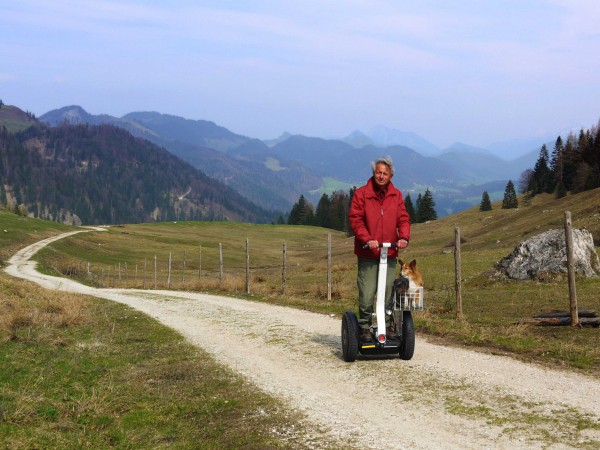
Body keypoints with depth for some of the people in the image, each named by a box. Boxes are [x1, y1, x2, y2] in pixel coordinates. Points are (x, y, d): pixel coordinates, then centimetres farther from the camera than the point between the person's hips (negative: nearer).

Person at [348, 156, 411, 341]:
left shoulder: (396, 195, 10)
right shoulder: (361, 194, -2)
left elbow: (403, 218, 8)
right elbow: (355, 219, -6)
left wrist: (404, 237, -11)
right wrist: (367, 239, -19)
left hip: (390, 252, 3)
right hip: (367, 253, -3)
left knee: (388, 292, 8)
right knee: (367, 293, -5)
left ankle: (387, 324, 21)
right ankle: (364, 327, 8)